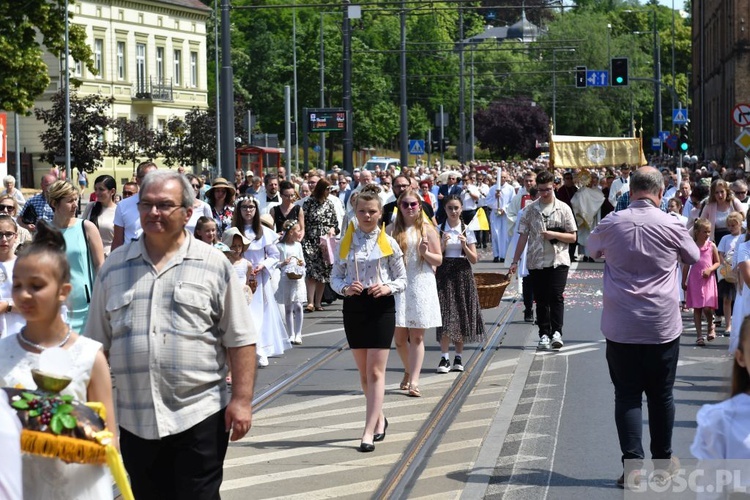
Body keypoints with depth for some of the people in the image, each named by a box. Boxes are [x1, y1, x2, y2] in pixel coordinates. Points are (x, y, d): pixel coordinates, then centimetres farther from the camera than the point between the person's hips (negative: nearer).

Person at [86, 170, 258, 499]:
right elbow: (97, 344, 13)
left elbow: (240, 340, -1)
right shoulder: (114, 266, 9)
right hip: (135, 419, 3)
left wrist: (242, 399, -9)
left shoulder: (213, 265, 0)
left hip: (199, 415, -3)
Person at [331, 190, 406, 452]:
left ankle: (369, 432, -10)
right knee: (364, 373, 12)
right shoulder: (346, 242, 4)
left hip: (381, 306, -3)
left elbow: (402, 278, 3)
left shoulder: (388, 243, -1)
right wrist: (346, 288, -14)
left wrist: (388, 288, -17)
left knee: (375, 372, -8)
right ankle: (379, 419, 33)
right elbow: (335, 277, 7)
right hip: (354, 307, 3)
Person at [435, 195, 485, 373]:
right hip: (444, 273, -1)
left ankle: (459, 357, 11)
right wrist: (443, 243, -13)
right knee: (446, 314, -10)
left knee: (462, 315, 3)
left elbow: (474, 259, 2)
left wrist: (464, 245, -13)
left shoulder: (467, 230, 4)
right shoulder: (439, 229, 3)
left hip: (462, 273, 1)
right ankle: (445, 357, -10)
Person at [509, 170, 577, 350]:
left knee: (556, 296, -13)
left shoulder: (563, 209, 4)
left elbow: (572, 237, 5)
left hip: (558, 260, -1)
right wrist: (515, 261, -1)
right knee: (541, 300, 4)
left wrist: (555, 235, -13)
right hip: (536, 261, 2)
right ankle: (544, 334, 9)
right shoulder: (530, 209, 6)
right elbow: (523, 236, 5)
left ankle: (556, 332, -15)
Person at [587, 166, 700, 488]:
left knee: (627, 395, 3)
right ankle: (663, 462, 22)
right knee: (661, 395, 12)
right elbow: (694, 258, 12)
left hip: (621, 328, 0)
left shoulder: (611, 224, -4)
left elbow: (593, 250, 18)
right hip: (663, 327, 0)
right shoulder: (671, 226, -7)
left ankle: (633, 464, -6)